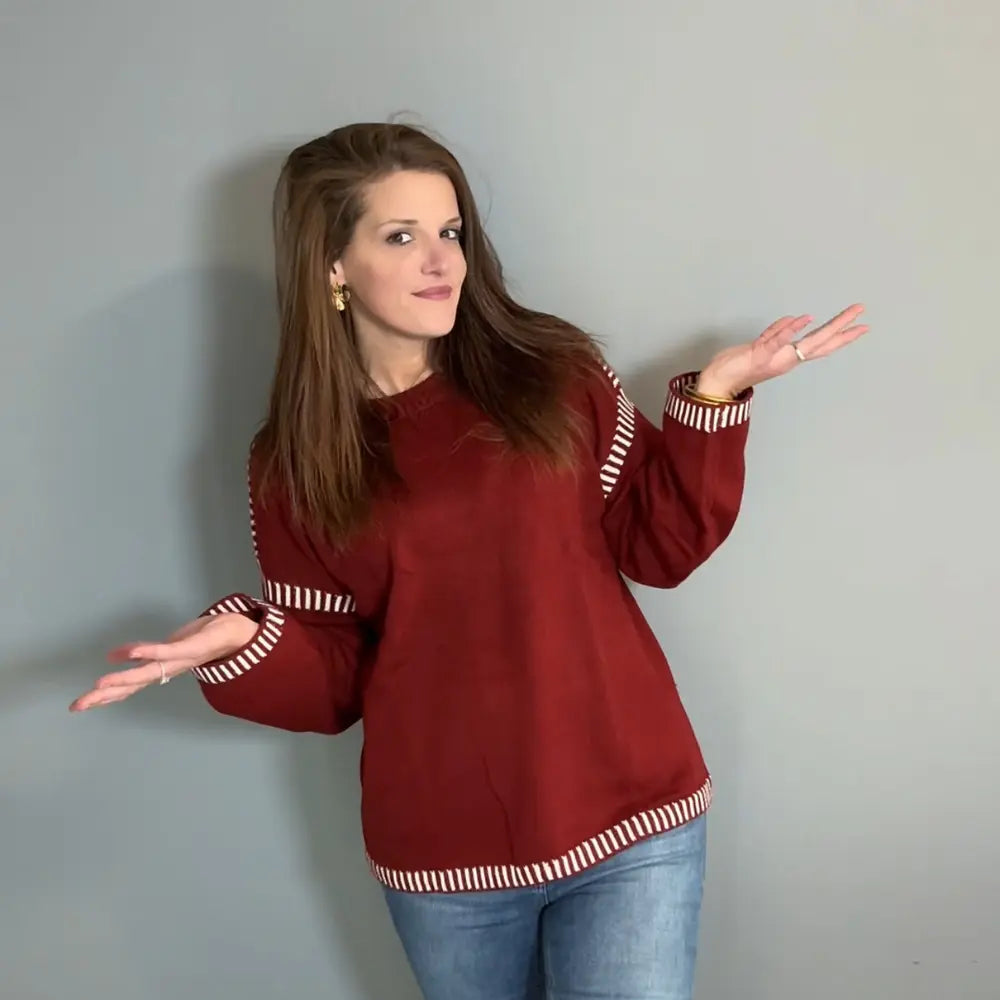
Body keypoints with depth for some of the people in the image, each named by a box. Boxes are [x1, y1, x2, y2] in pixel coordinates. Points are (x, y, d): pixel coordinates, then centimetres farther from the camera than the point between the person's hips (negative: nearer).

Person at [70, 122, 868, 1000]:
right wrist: (239, 641, -19)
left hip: (628, 817, -1)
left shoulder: (553, 374, -1)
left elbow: (659, 548, 1)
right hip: (443, 856, 1)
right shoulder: (295, 464, 0)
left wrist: (713, 395, -10)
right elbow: (335, 681, 1)